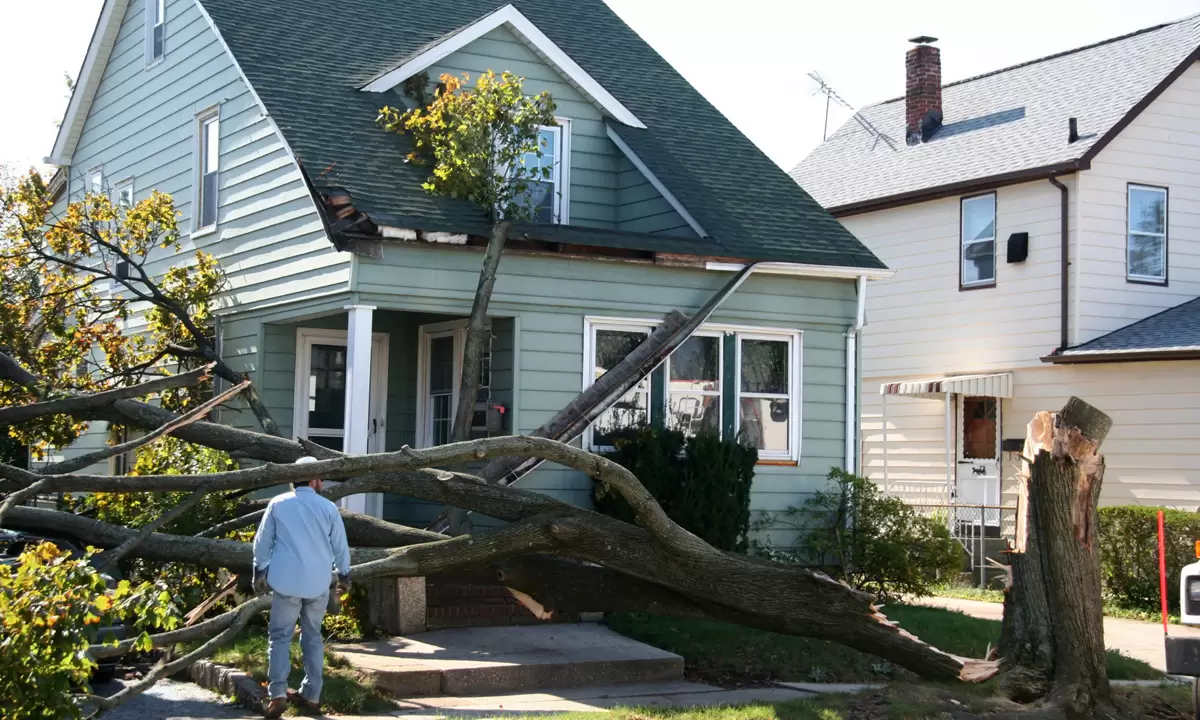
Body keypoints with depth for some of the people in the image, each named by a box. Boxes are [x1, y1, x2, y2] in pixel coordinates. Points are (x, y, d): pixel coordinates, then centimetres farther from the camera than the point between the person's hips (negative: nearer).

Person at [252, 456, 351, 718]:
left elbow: (262, 542, 5)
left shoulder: (278, 503, 1)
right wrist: (343, 573, 24)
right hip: (318, 583, 1)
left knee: (280, 636, 3)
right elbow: (340, 546, 7)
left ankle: (277, 694, -11)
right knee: (312, 637, 14)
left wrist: (260, 571, 19)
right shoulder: (328, 508, 1)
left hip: (286, 581, -1)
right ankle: (311, 695, 14)